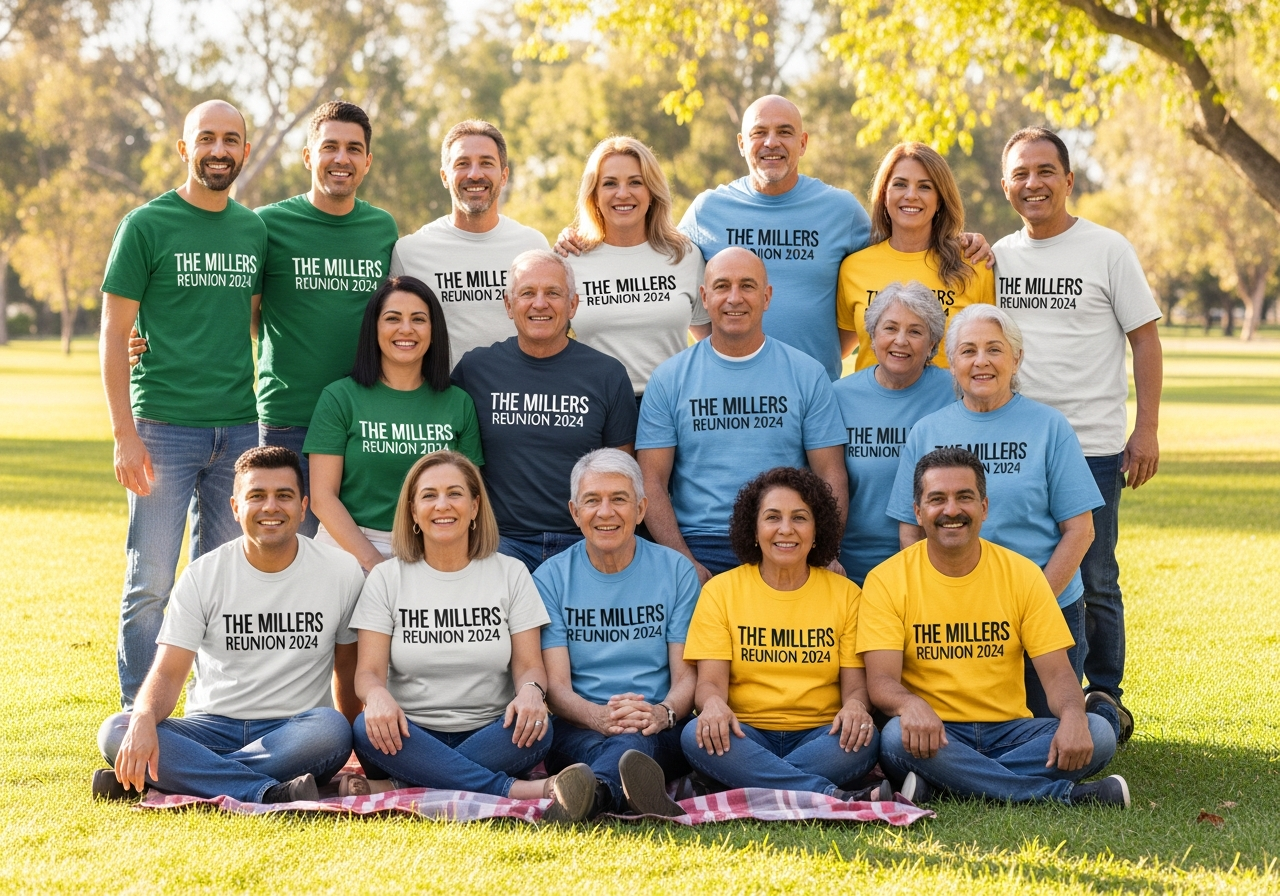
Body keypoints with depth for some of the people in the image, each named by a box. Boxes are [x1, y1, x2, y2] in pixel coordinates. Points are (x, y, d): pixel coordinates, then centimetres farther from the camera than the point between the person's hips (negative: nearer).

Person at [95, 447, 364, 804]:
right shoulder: (203, 575, 0)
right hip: (214, 727, 1)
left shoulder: (341, 573, 0)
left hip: (294, 732, -1)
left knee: (331, 729, -37)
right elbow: (168, 671, -7)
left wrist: (354, 743, 5)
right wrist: (144, 719, -28)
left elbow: (349, 671, 11)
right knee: (115, 732, -27)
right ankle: (269, 794, -38)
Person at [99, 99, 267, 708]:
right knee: (151, 583, -3)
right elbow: (114, 333, -3)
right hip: (164, 428, -4)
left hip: (239, 429, 4)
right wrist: (124, 433, -10)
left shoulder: (255, 230, 11)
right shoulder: (146, 226, -2)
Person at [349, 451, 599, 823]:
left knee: (535, 728, -31)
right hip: (411, 739, 0)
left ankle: (395, 793, -36)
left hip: (489, 735, 0)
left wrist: (531, 691, -23)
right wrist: (377, 696, -26)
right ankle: (515, 791, -39)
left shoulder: (510, 574, 10)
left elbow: (529, 664, 3)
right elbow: (368, 670, 0)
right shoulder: (387, 578, 8)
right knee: (368, 729, -34)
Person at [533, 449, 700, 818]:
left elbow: (686, 675, 5)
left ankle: (592, 791, -72)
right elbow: (555, 683, 0)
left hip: (660, 733, 0)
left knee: (635, 740, -39)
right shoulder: (551, 578, 8)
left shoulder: (676, 570, 10)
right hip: (578, 731, 0)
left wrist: (662, 713, -20)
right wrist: (600, 716, -24)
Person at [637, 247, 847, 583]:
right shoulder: (669, 379, 8)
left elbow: (831, 477, 8)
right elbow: (652, 481, 4)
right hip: (699, 545, -1)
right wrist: (685, 563, -11)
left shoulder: (807, 375, 10)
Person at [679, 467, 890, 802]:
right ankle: (839, 798, -40)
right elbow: (710, 681, -1)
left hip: (819, 736, 1)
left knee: (864, 738, -31)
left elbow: (856, 684, 4)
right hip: (747, 736, -1)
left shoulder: (845, 594, 10)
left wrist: (855, 706, -21)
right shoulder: (721, 591, 7)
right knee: (697, 734, -33)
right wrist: (713, 703, -26)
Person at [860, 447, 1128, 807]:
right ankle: (1061, 793, -28)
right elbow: (881, 680, -12)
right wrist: (911, 705, -37)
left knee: (1097, 733, -23)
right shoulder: (887, 580, -2)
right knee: (898, 736, -37)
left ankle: (936, 786, -27)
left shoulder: (1022, 575, 5)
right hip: (935, 736, -2)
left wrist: (1072, 717, -25)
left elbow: (1056, 671, -1)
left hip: (1009, 732, 3)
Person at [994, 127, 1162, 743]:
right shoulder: (996, 257, 10)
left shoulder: (1107, 249, -1)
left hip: (1093, 445, -3)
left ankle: (1105, 697, 16)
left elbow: (1145, 340, -1)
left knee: (1092, 581, 2)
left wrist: (1146, 431, -6)